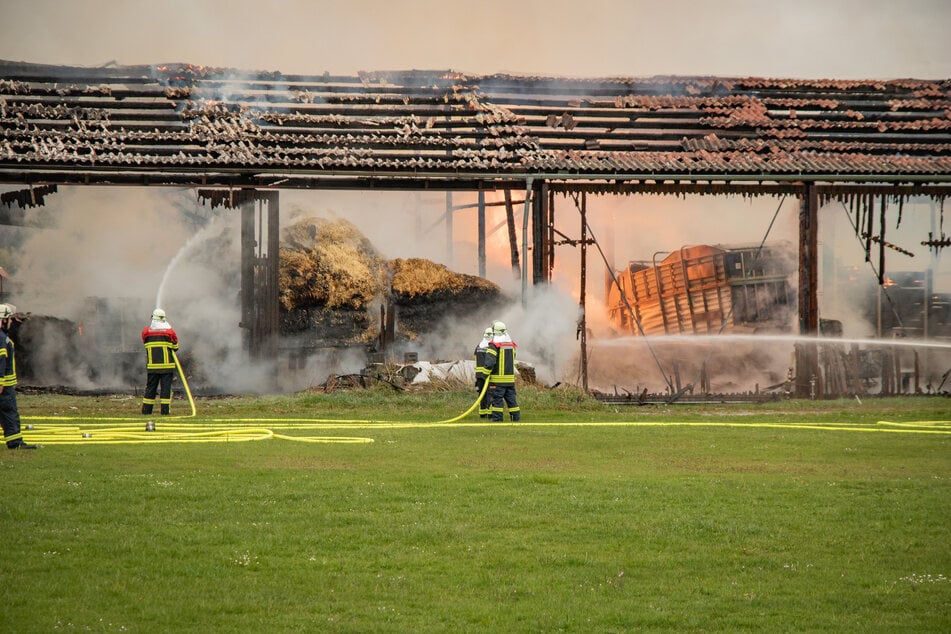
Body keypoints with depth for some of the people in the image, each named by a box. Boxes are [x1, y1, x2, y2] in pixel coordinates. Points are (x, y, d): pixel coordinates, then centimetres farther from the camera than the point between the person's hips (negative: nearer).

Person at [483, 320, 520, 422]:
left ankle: (497, 419, -5)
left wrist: (486, 374, -8)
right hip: (510, 378, 6)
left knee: (497, 399, -3)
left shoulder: (494, 345, -12)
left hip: (497, 379, -6)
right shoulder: (511, 345, 11)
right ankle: (516, 417, 11)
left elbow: (489, 362, -18)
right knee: (511, 399, 11)